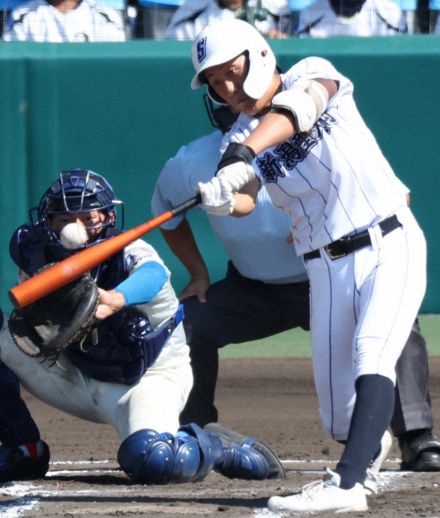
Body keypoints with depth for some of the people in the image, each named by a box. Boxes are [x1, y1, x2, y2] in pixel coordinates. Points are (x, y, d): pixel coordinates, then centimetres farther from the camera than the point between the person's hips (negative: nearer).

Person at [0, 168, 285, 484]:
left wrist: (115, 300, -76)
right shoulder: (32, 247, -14)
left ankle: (218, 446, 0)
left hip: (149, 378, -5)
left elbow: (152, 274, -53)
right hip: (76, 375, 5)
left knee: (152, 460, -35)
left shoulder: (130, 253, -29)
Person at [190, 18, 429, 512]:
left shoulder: (311, 74, -6)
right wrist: (222, 199, -40)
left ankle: (345, 483, -35)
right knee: (339, 418, 2)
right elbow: (243, 201, -15)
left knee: (371, 360, -25)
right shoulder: (240, 139, 3)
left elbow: (296, 109, -30)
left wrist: (243, 153, -46)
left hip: (391, 247, -4)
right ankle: (373, 438, 35)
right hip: (328, 268, 4)